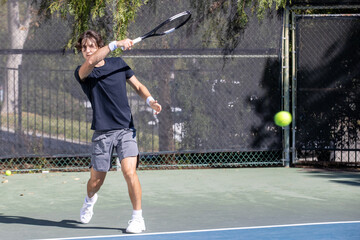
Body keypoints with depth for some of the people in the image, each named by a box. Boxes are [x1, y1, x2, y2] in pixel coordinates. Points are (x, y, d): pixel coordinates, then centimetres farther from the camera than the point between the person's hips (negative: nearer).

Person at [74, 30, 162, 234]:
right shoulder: (82, 72, -2)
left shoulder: (118, 63, 8)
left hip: (126, 129, 1)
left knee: (129, 171, -18)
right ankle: (90, 200, 43)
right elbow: (91, 61, -26)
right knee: (96, 179, 7)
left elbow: (138, 86, 17)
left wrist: (150, 100, -3)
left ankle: (138, 218, -4)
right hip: (103, 132, 0)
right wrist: (115, 44, -28)